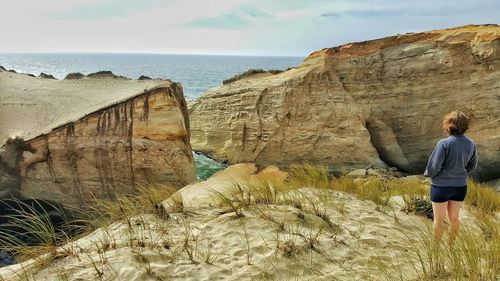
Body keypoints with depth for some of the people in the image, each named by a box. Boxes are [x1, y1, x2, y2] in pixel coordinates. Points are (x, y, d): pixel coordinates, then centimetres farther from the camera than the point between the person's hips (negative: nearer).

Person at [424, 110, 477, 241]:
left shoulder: (444, 143, -23)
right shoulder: (471, 144, -5)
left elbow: (434, 166, -19)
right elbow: (472, 165, 8)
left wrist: (428, 173, 1)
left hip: (441, 186, -5)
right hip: (460, 186, 5)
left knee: (439, 219, 12)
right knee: (454, 218, 19)